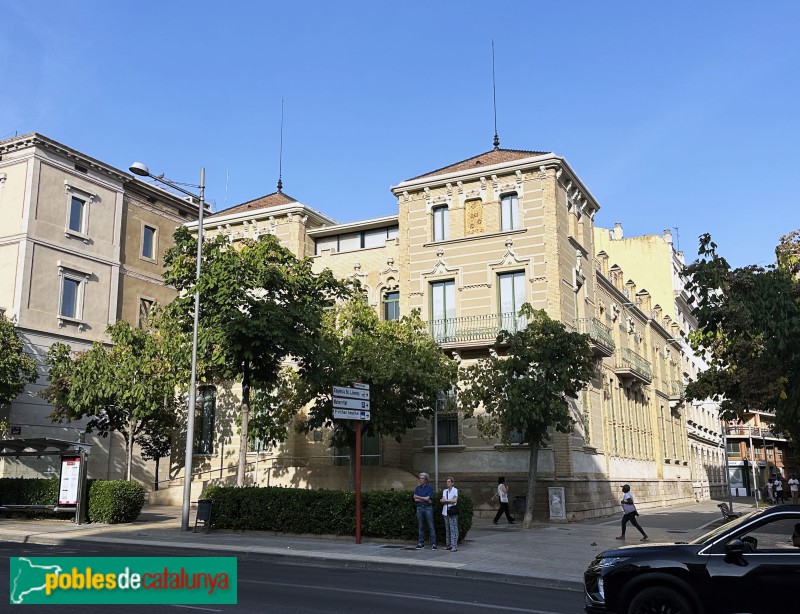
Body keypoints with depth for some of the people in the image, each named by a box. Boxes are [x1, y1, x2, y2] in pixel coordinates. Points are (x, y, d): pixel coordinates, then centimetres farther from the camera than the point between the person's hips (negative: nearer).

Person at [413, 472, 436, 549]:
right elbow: (415, 499, -1)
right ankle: (421, 543, 12)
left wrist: (418, 497, -3)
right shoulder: (417, 488, 9)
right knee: (421, 527, 7)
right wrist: (425, 499, -9)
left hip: (428, 508, -3)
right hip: (419, 508, 4)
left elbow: (428, 498, -13)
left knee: (431, 526, -4)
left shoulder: (430, 487, -2)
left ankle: (433, 544, -2)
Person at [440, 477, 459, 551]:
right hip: (445, 512, 5)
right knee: (447, 529, 5)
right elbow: (442, 500, 6)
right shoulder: (445, 491, 15)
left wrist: (445, 500, -1)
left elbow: (455, 500, -10)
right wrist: (450, 500, -11)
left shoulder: (455, 490, 0)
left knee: (453, 529, -8)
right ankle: (449, 545, 11)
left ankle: (454, 546, -9)